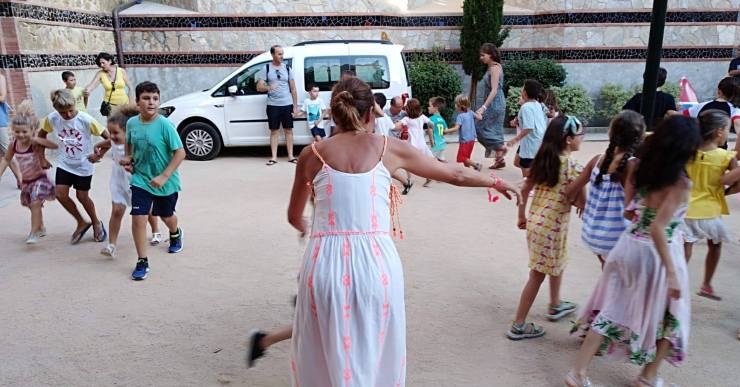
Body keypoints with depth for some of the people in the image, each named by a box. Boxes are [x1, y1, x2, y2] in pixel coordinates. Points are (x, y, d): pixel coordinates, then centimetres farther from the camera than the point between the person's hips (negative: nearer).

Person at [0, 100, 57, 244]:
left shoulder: (35, 144, -21)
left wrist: (37, 139, -42)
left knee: (35, 204, -20)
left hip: (39, 179, -7)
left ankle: (34, 233, -9)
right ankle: (41, 228, 40)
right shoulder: (14, 144, -6)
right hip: (26, 182, 7)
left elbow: (55, 145, -37)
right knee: (32, 206, 19)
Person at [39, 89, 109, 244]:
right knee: (60, 194, -5)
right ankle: (82, 223, 15)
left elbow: (108, 136, -17)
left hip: (83, 165, -3)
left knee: (82, 196, 4)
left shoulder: (85, 120, -22)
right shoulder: (52, 119, -12)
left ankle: (96, 223, 29)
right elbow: (42, 134, 8)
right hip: (64, 164, 4)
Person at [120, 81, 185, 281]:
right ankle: (142, 262, 4)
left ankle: (175, 234, 55)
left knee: (167, 216, 19)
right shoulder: (132, 123, -5)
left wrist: (163, 177, -25)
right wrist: (128, 157, -3)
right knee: (138, 218, -10)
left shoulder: (164, 124, -20)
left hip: (166, 182, -2)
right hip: (140, 179, 2)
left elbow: (180, 153, -20)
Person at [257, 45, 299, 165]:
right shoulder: (266, 68, 1)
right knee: (274, 131, 4)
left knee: (288, 130, 5)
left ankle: (290, 156, 12)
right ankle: (274, 157, 8)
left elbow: (293, 89, 5)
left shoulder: (287, 68, 5)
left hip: (287, 104, 1)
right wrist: (268, 88, -24)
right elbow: (259, 87, -1)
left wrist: (295, 106, 1)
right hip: (273, 105, -1)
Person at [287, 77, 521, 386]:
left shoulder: (312, 154, 6)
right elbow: (455, 174, 16)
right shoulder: (389, 149, 4)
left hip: (326, 263, 1)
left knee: (325, 358, 19)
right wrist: (496, 182, 33)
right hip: (375, 262, 0)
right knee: (375, 355, 20)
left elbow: (294, 217, 19)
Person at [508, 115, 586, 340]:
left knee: (558, 263, 28)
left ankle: (555, 306, 46)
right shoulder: (573, 166, -16)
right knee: (537, 275, 3)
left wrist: (522, 216, 19)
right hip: (551, 226, -8)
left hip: (535, 220, 8)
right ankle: (518, 326, 11)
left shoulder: (543, 159, 4)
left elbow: (525, 189, 9)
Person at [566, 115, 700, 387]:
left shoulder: (641, 169, -1)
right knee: (668, 317, 19)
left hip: (629, 246, 6)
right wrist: (672, 273, -23)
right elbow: (658, 227, -25)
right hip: (657, 254, -5)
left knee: (612, 311, 12)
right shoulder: (681, 183, -18)